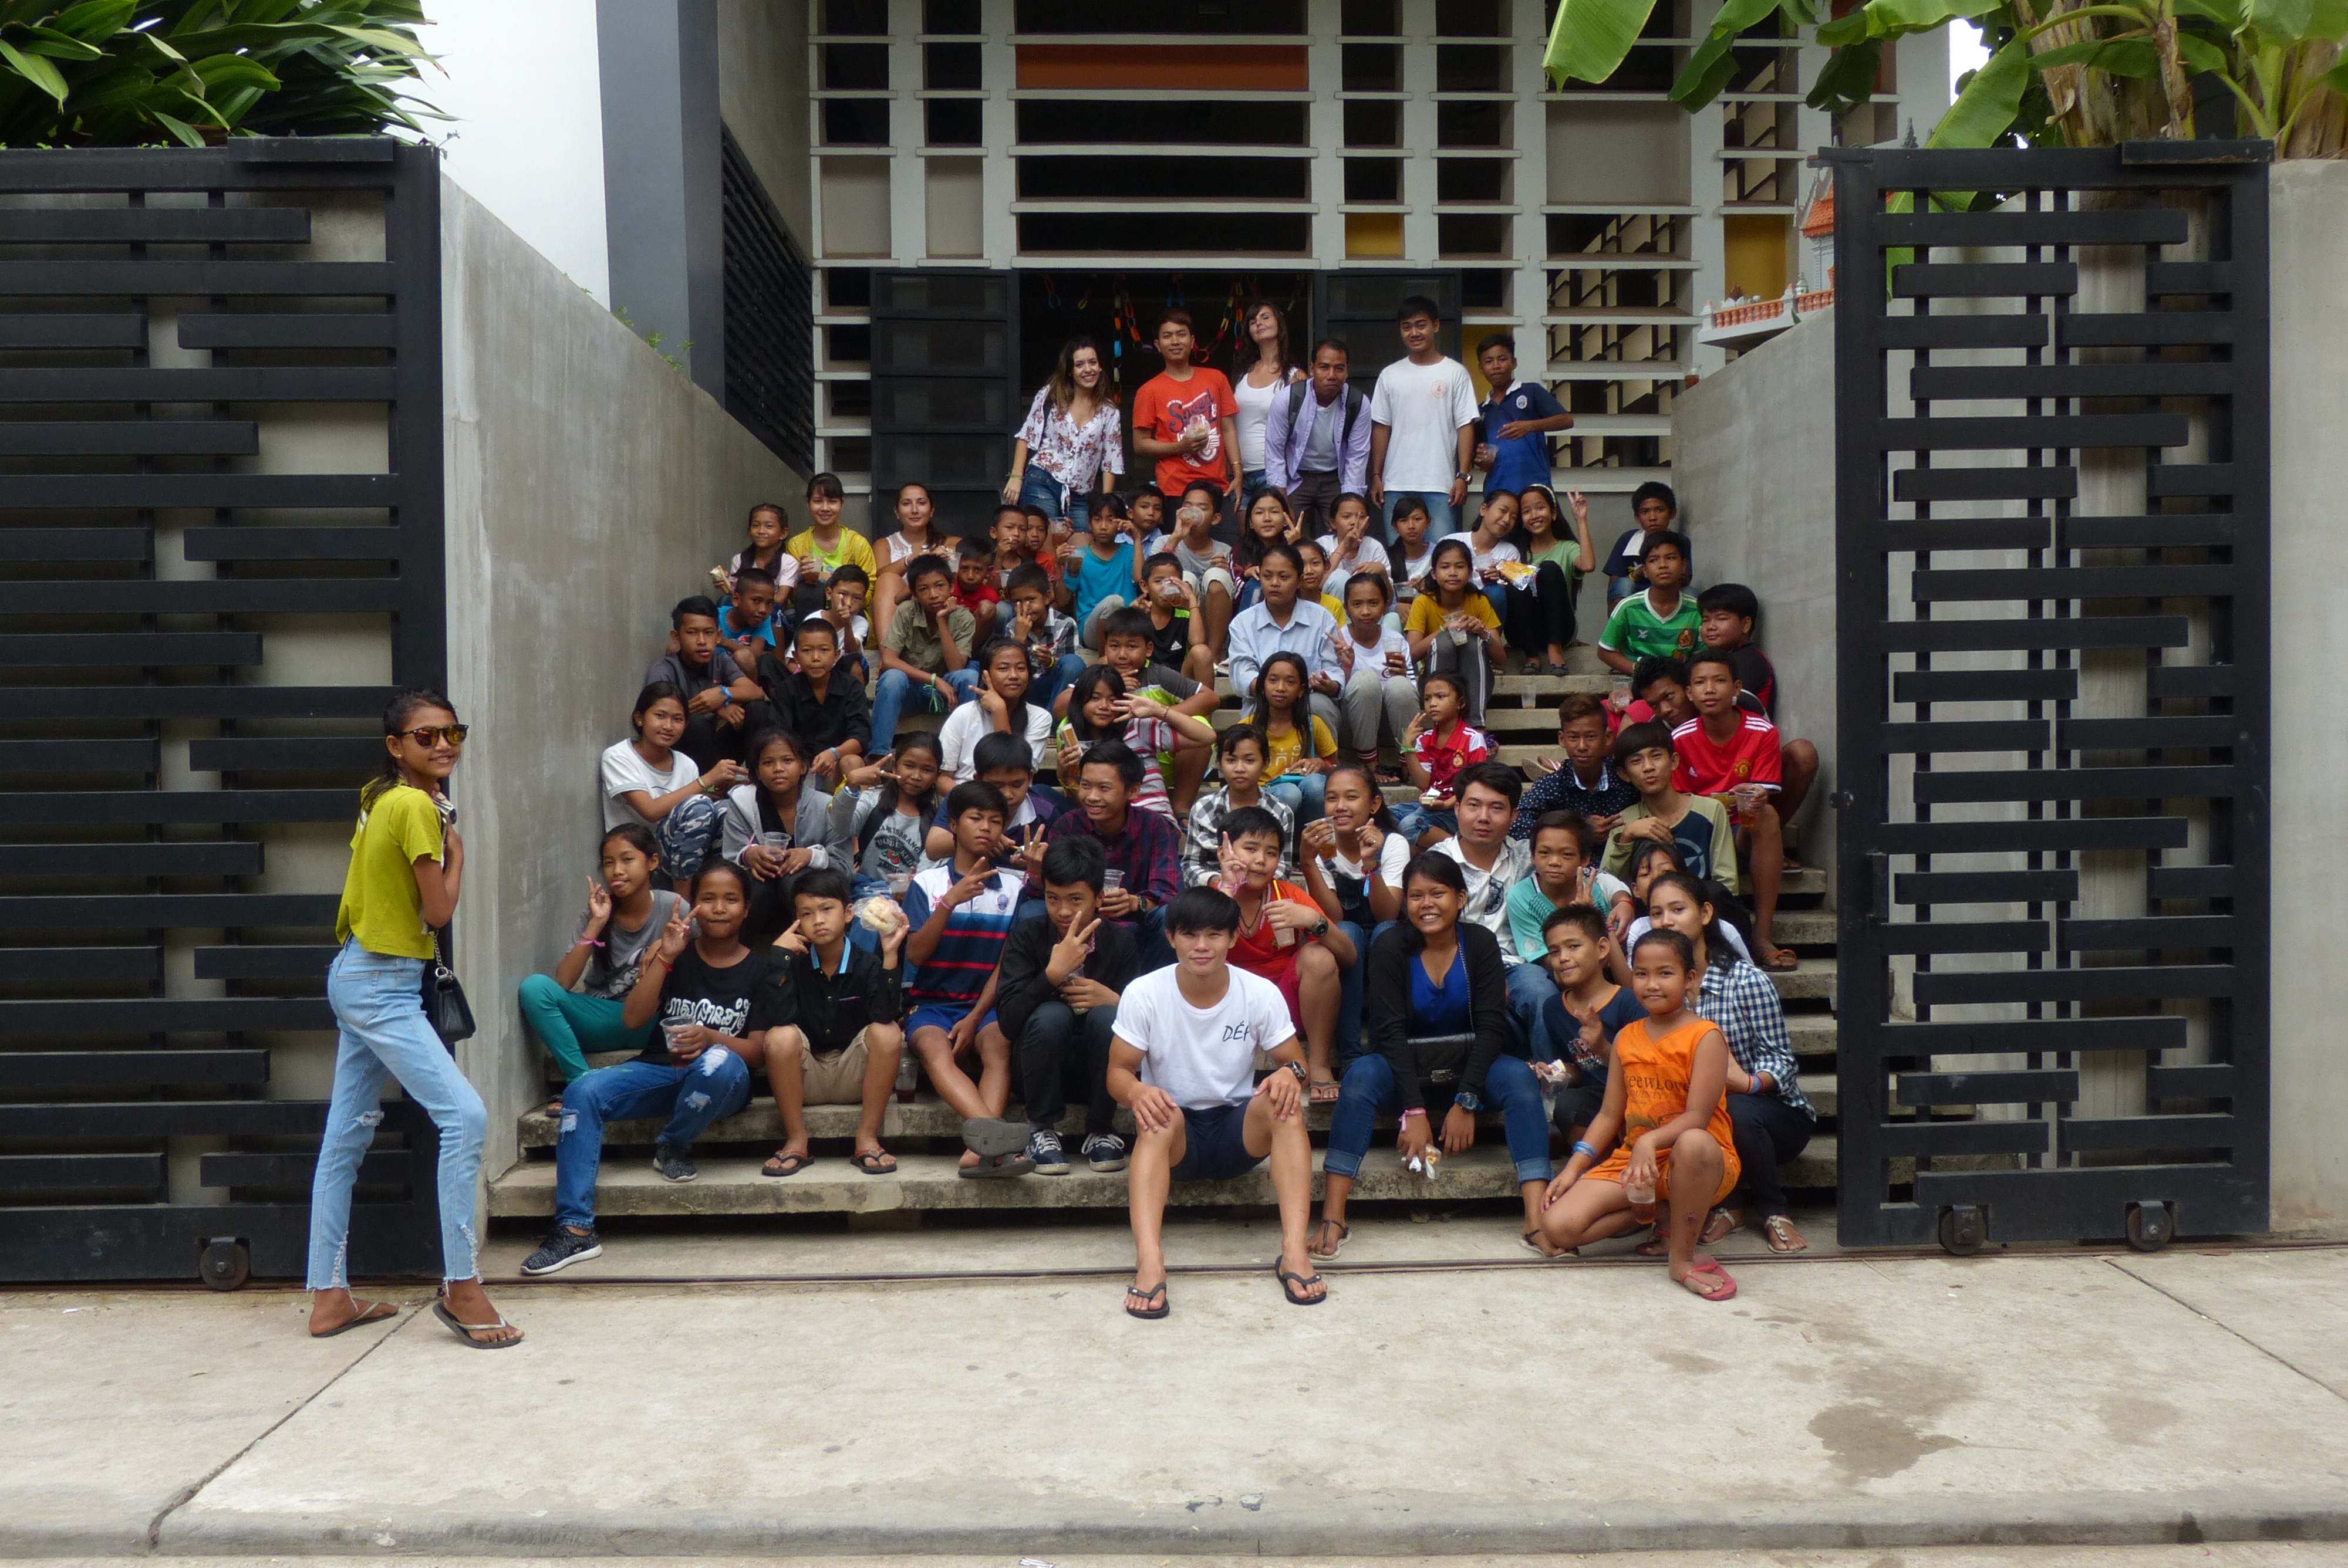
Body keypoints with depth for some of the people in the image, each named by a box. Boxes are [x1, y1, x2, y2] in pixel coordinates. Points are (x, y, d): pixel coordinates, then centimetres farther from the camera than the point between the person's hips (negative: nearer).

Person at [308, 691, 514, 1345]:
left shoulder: (381, 797, 9)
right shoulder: (416, 807, -16)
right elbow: (440, 911, -15)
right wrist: (456, 852, -1)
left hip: (359, 977, 10)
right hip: (383, 988, -10)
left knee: (348, 1135, 13)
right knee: (465, 1116, -14)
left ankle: (329, 1297, 22)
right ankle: (461, 1287, -9)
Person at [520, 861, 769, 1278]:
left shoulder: (762, 968, 4)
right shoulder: (677, 954, 11)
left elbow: (759, 1049, -4)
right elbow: (633, 1019, -2)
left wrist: (712, 1038, -23)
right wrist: (663, 957, -10)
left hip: (723, 1084, -3)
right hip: (660, 1071, 3)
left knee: (718, 1061, -39)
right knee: (583, 1092, -23)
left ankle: (672, 1146, -9)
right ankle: (575, 1229, -24)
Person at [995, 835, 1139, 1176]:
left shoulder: (1119, 940, -6)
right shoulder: (1026, 937, -10)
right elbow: (1008, 1020, -20)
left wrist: (1112, 1000, -28)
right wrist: (1053, 974, -32)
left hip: (1096, 1063, 1)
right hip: (1041, 1064, -1)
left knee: (1107, 1017, -30)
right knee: (1052, 1014, -32)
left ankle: (1100, 1131, -10)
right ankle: (1042, 1130, -10)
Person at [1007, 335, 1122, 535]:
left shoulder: (1109, 412, 8)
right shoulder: (1050, 395, 5)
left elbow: (1110, 462, 9)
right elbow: (1026, 436, 6)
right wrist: (1016, 477, -4)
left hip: (1080, 498, 3)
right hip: (1042, 484, -2)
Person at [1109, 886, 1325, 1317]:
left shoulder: (1261, 993, -7)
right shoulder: (1143, 994, -10)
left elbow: (1294, 1062, -3)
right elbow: (1118, 1071, -8)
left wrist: (1291, 1073, -29)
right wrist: (1136, 1092, -33)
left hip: (1239, 1133, 1)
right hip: (1173, 1135, -1)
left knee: (1284, 1103, -29)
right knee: (1161, 1115, -35)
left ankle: (1294, 1251, -36)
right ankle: (1149, 1263, -49)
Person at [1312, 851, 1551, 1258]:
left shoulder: (1481, 943, -3)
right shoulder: (1390, 947, -7)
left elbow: (1490, 1026, -9)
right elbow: (1390, 1031, -13)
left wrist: (1465, 1102, -20)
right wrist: (1414, 1111, -24)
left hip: (1470, 1066, 1)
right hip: (1407, 1071, -1)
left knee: (1519, 1076, -29)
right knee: (1362, 1075, -32)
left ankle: (1537, 1219, -35)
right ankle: (1332, 1221, -36)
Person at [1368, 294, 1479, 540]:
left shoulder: (1455, 373, 4)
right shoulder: (1390, 375, 12)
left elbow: (1465, 426, 0)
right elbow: (1380, 428, 12)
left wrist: (1463, 476, -8)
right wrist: (1376, 476, 6)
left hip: (1440, 484, -3)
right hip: (1396, 485, 3)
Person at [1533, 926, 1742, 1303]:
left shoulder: (1705, 1037, -8)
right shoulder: (1626, 1038, 9)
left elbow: (1698, 1116, -19)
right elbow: (1610, 1114, 12)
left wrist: (1650, 1142, -36)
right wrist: (1574, 1167, 2)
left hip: (1699, 1160, -5)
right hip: (1632, 1159, 5)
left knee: (1693, 1144, -44)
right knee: (1557, 1226, -16)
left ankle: (1682, 1258, -21)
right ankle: (1644, 1213, 10)